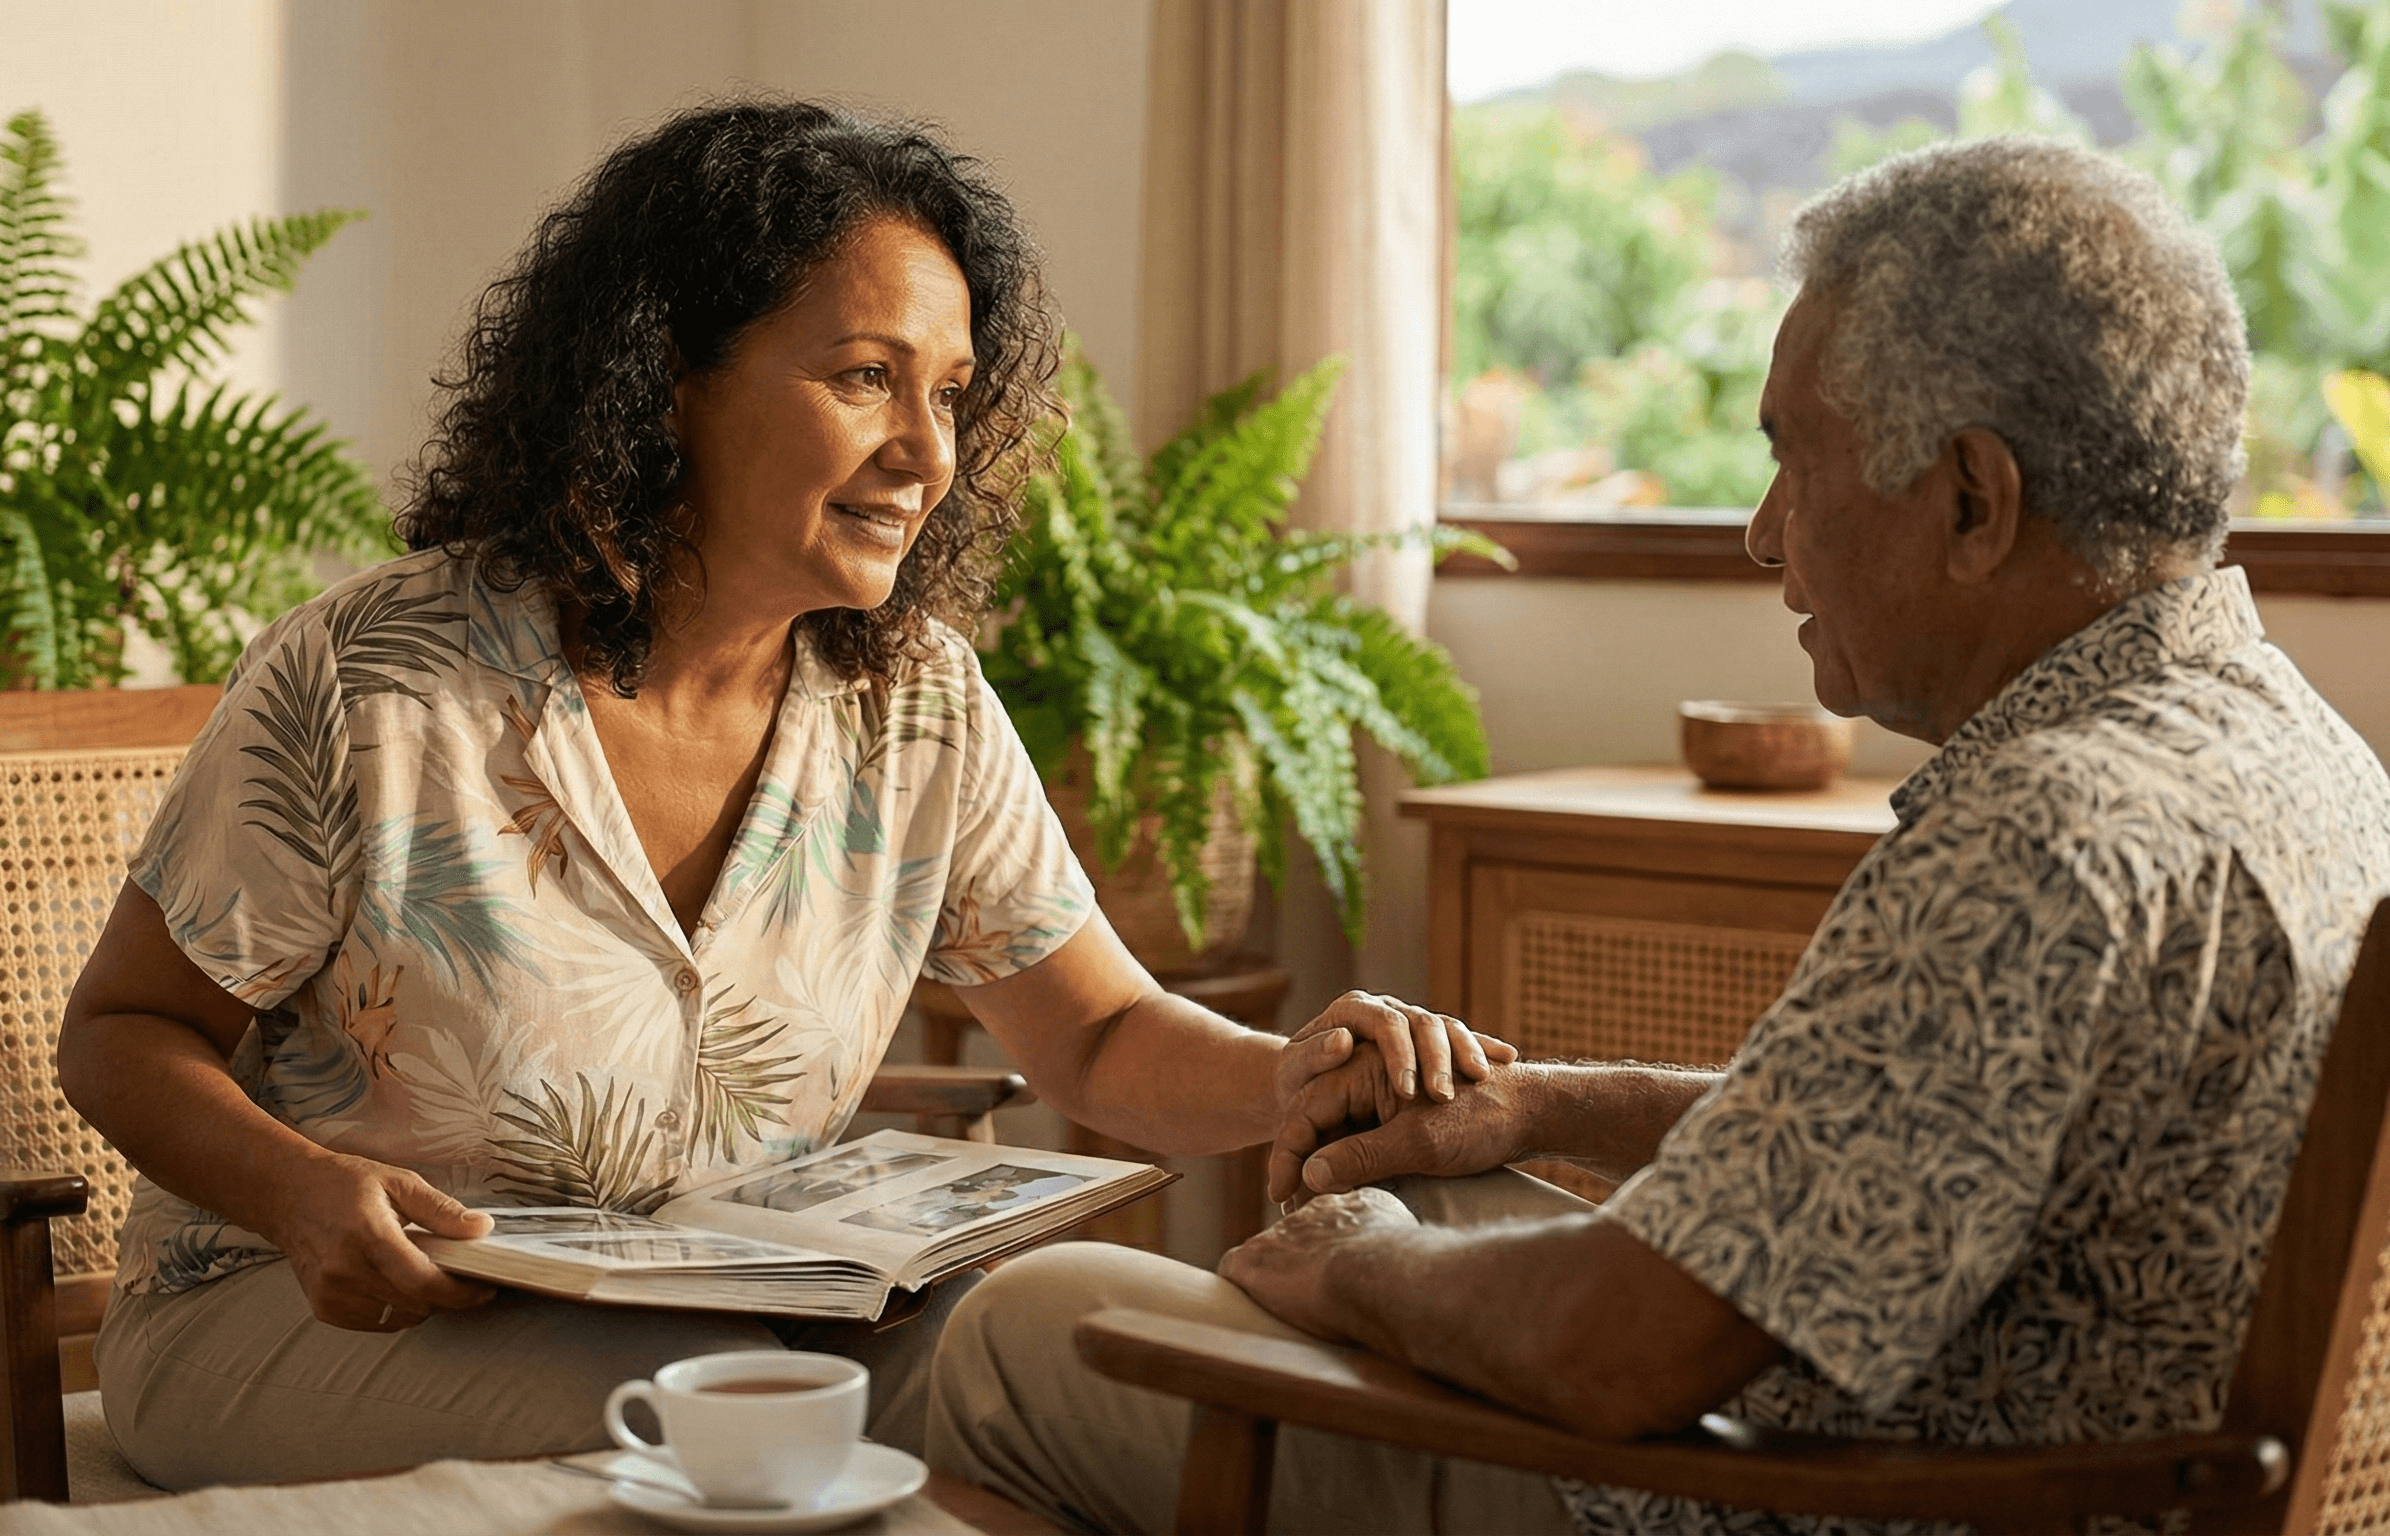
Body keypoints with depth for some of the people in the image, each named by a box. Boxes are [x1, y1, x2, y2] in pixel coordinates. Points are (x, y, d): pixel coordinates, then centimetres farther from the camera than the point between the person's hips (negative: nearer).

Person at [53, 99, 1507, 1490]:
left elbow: (1103, 1039, 3)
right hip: (321, 1300, -4)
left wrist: (1286, 1078, -20)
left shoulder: (920, 705, -3)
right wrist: (307, 1189, -27)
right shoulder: (369, 685, -16)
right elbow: (126, 1034, -6)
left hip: (721, 1295, 5)